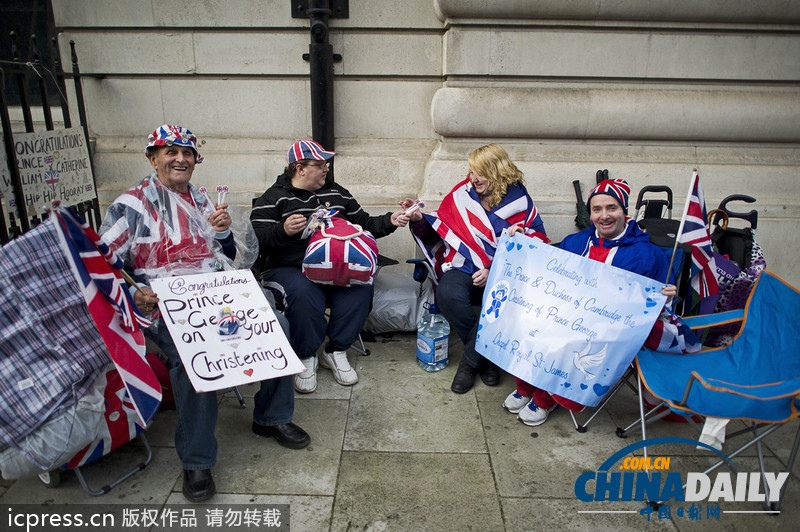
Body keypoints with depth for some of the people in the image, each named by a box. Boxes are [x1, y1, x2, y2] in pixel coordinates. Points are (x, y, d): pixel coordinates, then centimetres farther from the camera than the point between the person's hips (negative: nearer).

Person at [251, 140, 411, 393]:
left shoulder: (337, 193, 19)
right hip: (288, 269, -3)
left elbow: (364, 224, 22)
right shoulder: (274, 198, 3)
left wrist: (389, 221, 6)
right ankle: (305, 358, -10)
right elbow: (256, 239, -7)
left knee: (361, 286, -27)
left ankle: (336, 352, -8)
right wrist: (283, 231, -25)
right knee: (304, 294, -37)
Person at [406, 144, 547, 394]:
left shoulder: (520, 202, 1)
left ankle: (470, 362, -12)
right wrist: (420, 220, -7)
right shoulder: (462, 195, 8)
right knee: (447, 293, -32)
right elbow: (439, 232, 14)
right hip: (464, 267, 2)